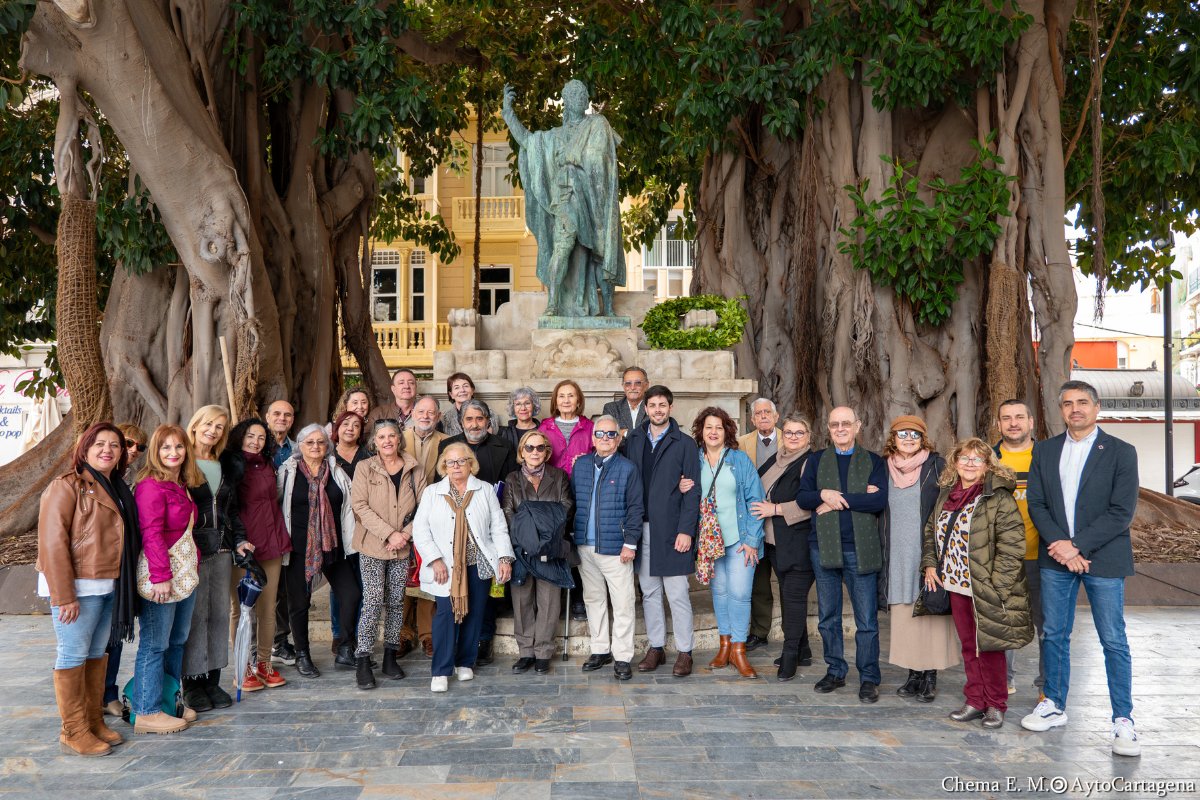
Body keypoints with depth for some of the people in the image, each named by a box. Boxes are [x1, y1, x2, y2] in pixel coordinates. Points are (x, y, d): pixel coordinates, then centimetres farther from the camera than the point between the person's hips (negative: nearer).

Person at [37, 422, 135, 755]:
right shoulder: (67, 486, -9)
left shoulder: (117, 489, 15)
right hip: (78, 587, -8)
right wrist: (63, 596, -19)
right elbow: (52, 541, -15)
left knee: (97, 653, 14)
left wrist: (123, 583, 9)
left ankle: (94, 722, 24)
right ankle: (73, 731, 8)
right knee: (73, 655, -1)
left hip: (108, 586, 8)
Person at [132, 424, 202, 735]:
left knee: (177, 641, 17)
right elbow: (151, 534, -19)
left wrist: (194, 566, 14)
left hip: (185, 573, 9)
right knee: (154, 644, -1)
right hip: (161, 576, -9)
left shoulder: (183, 485, 14)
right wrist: (161, 576, -22)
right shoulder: (151, 486, -15)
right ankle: (147, 713, 8)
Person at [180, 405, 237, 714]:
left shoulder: (222, 466, 16)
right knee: (195, 614, -4)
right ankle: (193, 684, 7)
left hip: (221, 549, 6)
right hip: (193, 550, -6)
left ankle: (213, 680, 16)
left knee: (219, 613, 7)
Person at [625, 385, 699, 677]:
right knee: (649, 591, 11)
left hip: (671, 529, -3)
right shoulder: (633, 441, 9)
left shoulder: (685, 444, 0)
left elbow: (692, 491, -4)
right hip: (641, 528, 4)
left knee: (677, 593, 0)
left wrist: (686, 530, -11)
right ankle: (655, 648, 22)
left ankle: (684, 652, 11)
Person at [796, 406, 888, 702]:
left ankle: (869, 678, 9)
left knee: (867, 620, -1)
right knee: (828, 617, 11)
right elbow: (802, 497, 3)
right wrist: (823, 494, -17)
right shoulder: (817, 460, 12)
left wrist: (837, 499, -12)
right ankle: (835, 671, 24)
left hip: (861, 550, -2)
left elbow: (880, 500, -11)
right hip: (824, 548, 3)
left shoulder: (873, 461, 5)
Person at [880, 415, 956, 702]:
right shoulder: (885, 468, 10)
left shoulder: (936, 465, 1)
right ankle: (914, 674, 13)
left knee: (929, 613, -3)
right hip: (897, 557, 3)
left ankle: (930, 677, 4)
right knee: (903, 615, 5)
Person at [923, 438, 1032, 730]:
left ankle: (995, 705, 20)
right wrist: (929, 564, 9)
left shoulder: (998, 498, -13)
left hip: (985, 590, -6)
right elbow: (931, 531, 21)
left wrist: (996, 585, -19)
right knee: (968, 647, 14)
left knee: (988, 648, 4)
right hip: (955, 586, 6)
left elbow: (1012, 545, -17)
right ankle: (975, 701, 26)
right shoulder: (946, 495, 8)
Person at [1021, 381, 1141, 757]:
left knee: (1114, 641, 0)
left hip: (1103, 558, -3)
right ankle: (1054, 706, 24)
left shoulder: (1121, 452, -3)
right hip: (1056, 557, 4)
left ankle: (1123, 720, 10)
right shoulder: (1044, 451, 8)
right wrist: (1061, 545, -11)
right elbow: (1036, 504, 3)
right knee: (1054, 635, 11)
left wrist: (1078, 545, -16)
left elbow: (1121, 511, -9)